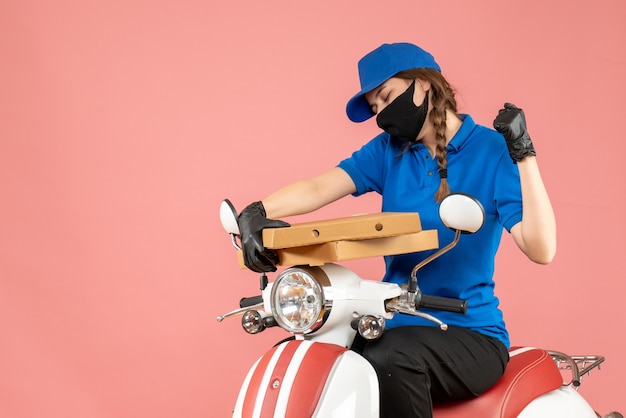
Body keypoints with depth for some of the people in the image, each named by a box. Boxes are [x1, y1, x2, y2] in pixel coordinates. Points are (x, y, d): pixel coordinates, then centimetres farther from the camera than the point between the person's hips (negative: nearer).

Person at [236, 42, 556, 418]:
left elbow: (540, 250, -17)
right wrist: (256, 213, -27)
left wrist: (523, 154, -24)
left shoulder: (492, 151, -7)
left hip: (471, 335, -5)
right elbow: (317, 188, -9)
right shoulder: (388, 152, 8)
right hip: (398, 327, 5)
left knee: (390, 359, -33)